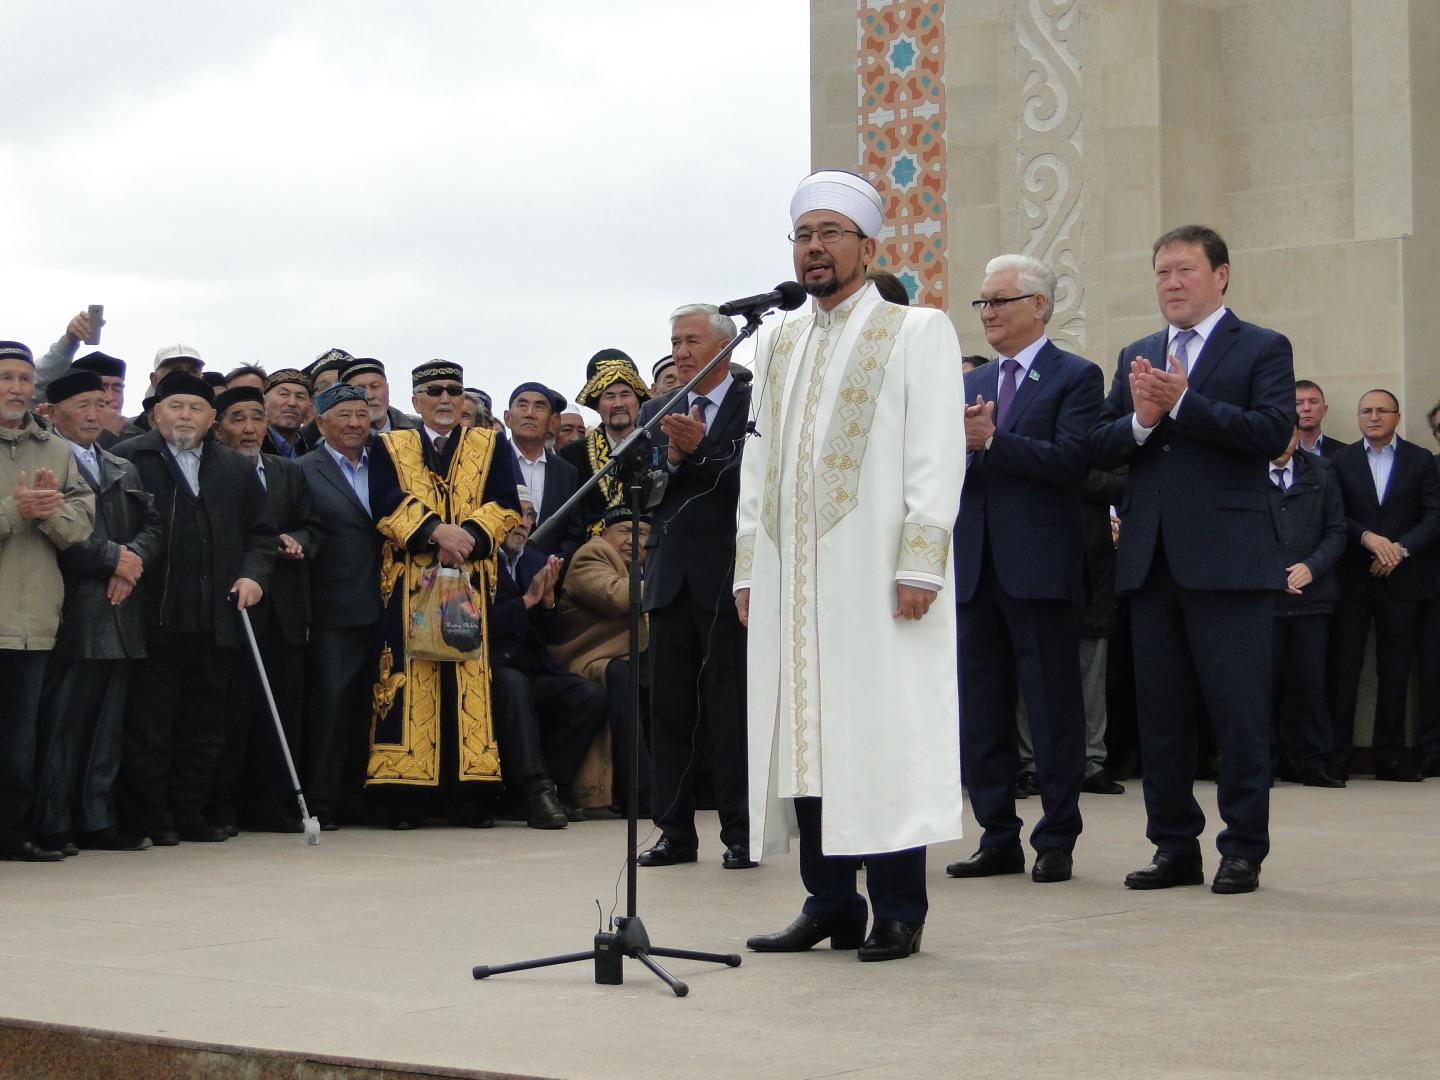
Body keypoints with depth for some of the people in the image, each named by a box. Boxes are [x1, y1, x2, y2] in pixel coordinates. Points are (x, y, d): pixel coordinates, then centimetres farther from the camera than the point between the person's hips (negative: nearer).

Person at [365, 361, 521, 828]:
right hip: (409, 583, -1)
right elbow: (387, 505, -1)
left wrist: (470, 534, -13)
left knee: (469, 680, -5)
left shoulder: (491, 446, 17)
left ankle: (467, 794, -5)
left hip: (472, 578, 1)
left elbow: (506, 507, 4)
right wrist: (434, 531, -17)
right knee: (412, 679, -6)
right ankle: (406, 792, -6)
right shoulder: (389, 447, 15)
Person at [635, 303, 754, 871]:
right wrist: (672, 459, -12)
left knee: (730, 703, -3)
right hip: (671, 576, 5)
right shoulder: (656, 412, 14)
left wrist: (699, 451, -21)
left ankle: (740, 833, 4)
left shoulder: (755, 405, -1)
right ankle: (676, 830, 13)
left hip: (728, 574, -5)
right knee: (669, 704, 7)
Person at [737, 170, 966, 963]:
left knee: (885, 735, -5)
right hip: (791, 578, 6)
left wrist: (919, 565, -14)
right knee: (804, 736, 5)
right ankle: (830, 905, 13)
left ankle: (898, 911, 2)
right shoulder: (777, 343, 19)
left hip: (876, 576, -5)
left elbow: (936, 457, -6)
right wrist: (748, 566, 10)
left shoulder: (918, 332, 3)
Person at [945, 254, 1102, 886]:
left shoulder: (1076, 378, -2)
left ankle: (1056, 841, 7)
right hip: (975, 567, 7)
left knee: (1053, 713, 0)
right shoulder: (971, 384, 17)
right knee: (980, 714, 9)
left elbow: (1070, 462, -15)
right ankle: (998, 838, 16)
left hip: (1040, 569, -6)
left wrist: (990, 441, -19)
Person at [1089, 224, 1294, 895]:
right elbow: (1098, 450, 10)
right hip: (1151, 560, 5)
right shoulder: (1137, 358, 17)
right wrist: (1140, 420, -10)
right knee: (1161, 713, 8)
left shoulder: (1262, 349, 2)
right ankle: (1175, 847, 16)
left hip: (1227, 560, -5)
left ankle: (1243, 850, 6)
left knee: (1239, 710, -2)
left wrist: (1182, 404, -17)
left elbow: (1274, 432, -14)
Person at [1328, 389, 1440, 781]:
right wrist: (1368, 538, -15)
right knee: (1344, 668, -2)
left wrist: (1401, 548, -12)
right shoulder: (1341, 460, 7)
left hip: (1401, 580, 1)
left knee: (1395, 672, 4)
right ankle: (1336, 755, 0)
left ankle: (1390, 755, 9)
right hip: (1352, 581, -1)